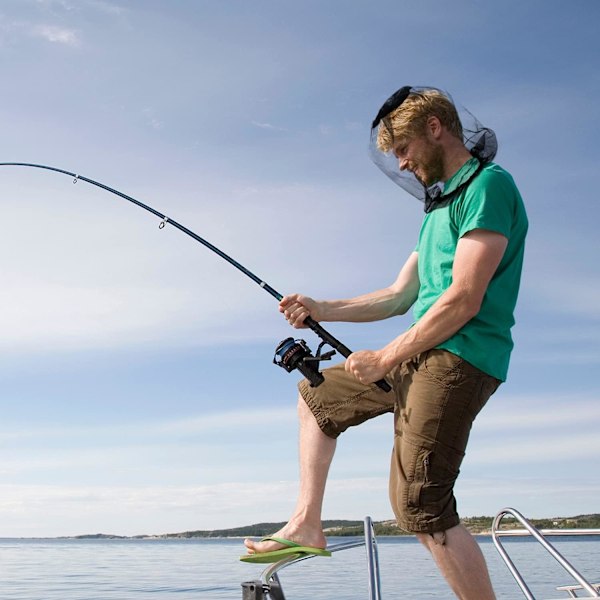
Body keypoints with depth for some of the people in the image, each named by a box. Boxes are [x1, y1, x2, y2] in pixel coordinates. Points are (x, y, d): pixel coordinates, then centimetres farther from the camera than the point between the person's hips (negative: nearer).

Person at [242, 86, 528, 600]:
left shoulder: (488, 184, -10)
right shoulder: (440, 202, 21)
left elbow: (464, 301, -19)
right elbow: (399, 297, 21)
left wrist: (386, 359, -12)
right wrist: (322, 310, 10)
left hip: (458, 359, -10)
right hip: (418, 355, 10)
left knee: (421, 506, -15)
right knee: (316, 395, 21)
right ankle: (307, 524, 21)